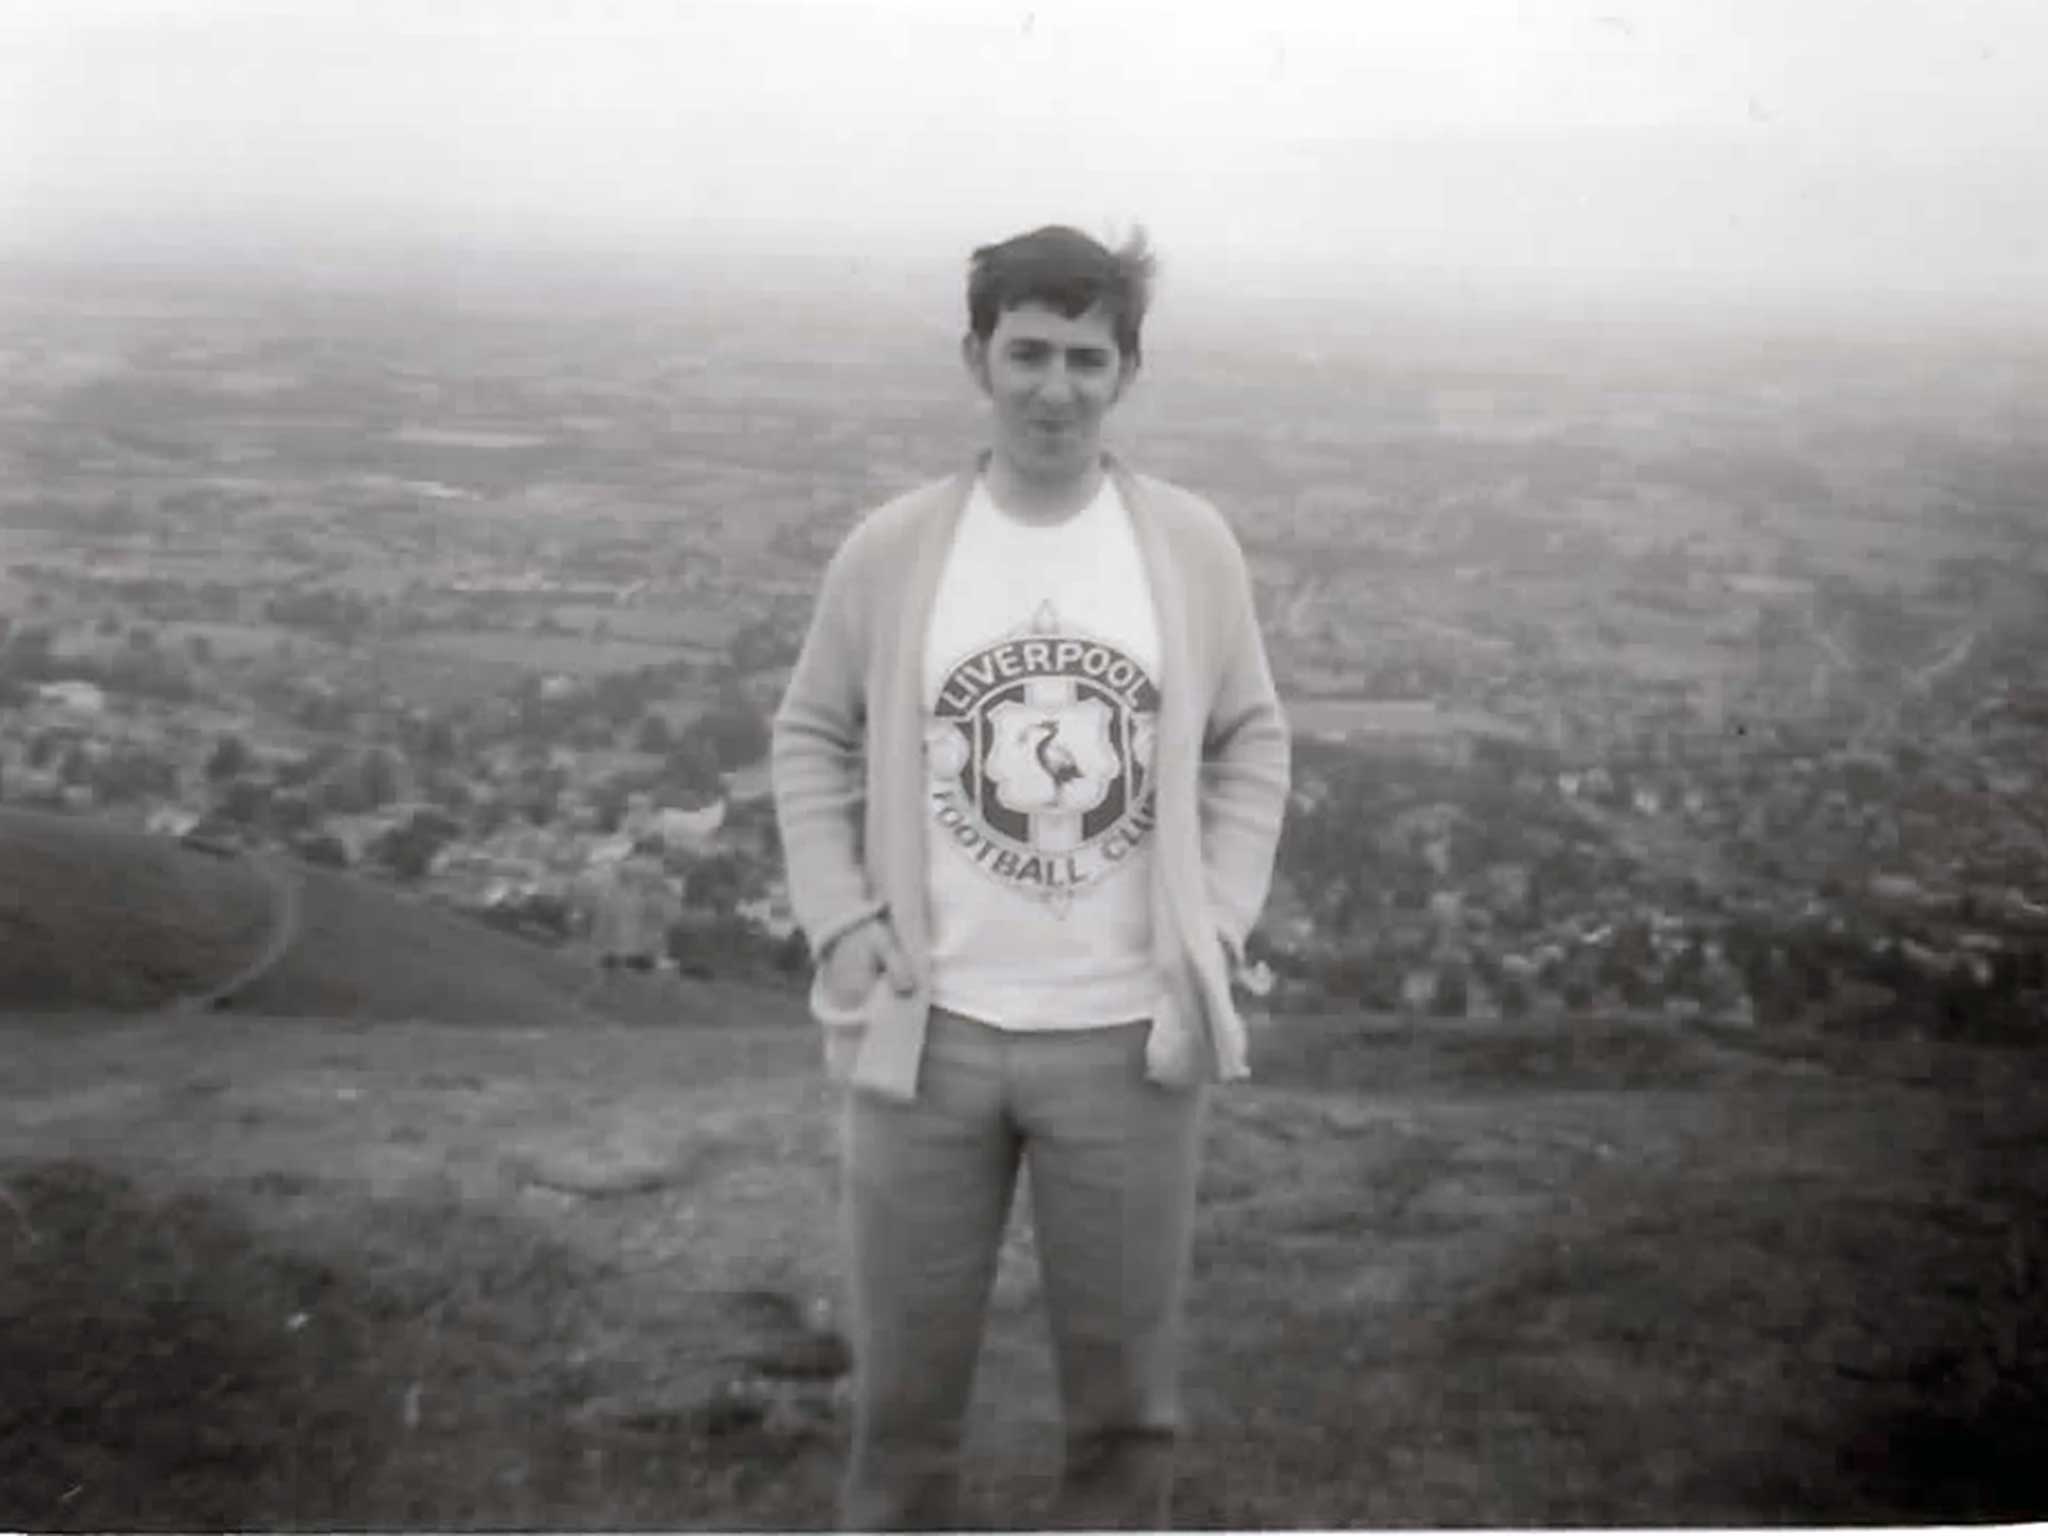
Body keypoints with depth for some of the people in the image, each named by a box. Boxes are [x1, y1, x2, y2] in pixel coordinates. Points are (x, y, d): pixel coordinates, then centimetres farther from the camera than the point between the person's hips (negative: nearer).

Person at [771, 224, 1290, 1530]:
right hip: (932, 1025, 0)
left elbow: (1251, 746, 7)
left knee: (1126, 1374, 14)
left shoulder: (1192, 547, -2)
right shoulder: (891, 550, -4)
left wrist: (1220, 923, -4)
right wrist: (840, 920, -5)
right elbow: (812, 740, 6)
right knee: (906, 1368, 14)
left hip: (1129, 1029, 0)